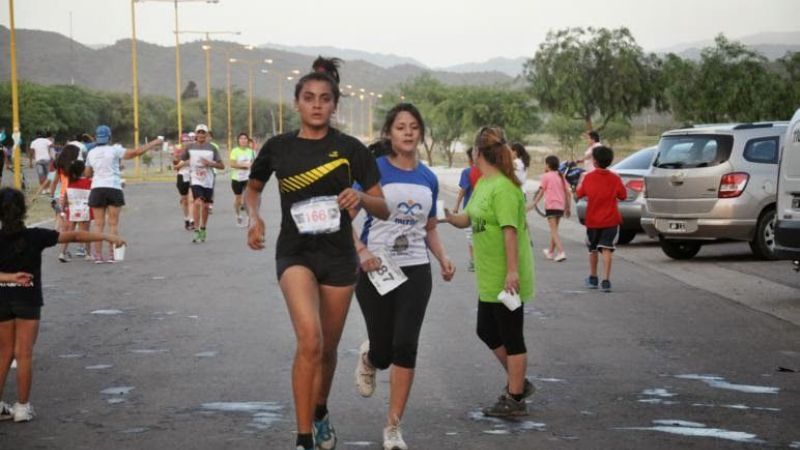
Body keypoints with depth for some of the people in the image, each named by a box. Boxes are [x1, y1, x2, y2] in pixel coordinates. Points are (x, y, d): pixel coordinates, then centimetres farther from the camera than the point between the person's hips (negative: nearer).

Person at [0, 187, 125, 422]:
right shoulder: (34, 236, -11)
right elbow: (74, 236, -8)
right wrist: (108, 237, -4)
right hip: (28, 301, -1)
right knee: (24, 354, 5)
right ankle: (22, 407, 10)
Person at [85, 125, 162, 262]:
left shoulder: (91, 153, 7)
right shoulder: (114, 150, -5)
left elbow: (88, 174, 15)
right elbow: (136, 152, -9)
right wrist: (153, 143, 0)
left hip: (97, 189, 3)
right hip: (113, 188, -3)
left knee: (98, 224, 3)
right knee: (113, 223, 3)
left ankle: (98, 255, -1)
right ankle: (112, 254, 0)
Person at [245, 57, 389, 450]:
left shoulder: (350, 149, -4)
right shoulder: (278, 147, -1)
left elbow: (383, 209, -1)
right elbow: (252, 189, 17)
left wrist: (361, 198, -23)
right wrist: (254, 218, -4)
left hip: (338, 256, 2)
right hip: (295, 253, -1)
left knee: (328, 349, 13)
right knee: (310, 340, -23)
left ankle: (320, 414, 43)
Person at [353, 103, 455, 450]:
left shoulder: (429, 178, 8)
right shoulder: (375, 170, -6)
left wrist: (443, 258, 1)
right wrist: (362, 251, -24)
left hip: (415, 271, 3)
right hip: (376, 270, -3)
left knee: (405, 347, -7)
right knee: (383, 351, 3)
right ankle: (368, 357, 44)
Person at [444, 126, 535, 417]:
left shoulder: (503, 188, -20)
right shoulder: (483, 184, 10)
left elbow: (510, 230, -25)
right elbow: (469, 219, 15)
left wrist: (512, 271, -27)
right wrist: (450, 217, -5)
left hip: (505, 278, -10)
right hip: (489, 277, 10)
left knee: (511, 337, 1)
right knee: (487, 331, 19)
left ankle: (514, 399, 10)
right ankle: (518, 382, 32)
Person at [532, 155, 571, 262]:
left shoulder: (546, 176, -4)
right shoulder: (561, 176, 13)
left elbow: (541, 193, -6)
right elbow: (568, 193, 10)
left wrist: (534, 204, 3)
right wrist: (568, 207, 16)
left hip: (551, 206, -6)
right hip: (561, 206, 7)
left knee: (554, 230, -9)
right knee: (554, 230, 19)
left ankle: (561, 252, -22)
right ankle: (551, 251, 30)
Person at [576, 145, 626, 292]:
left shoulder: (588, 177, -8)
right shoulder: (615, 178, -8)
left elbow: (580, 193, 4)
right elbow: (623, 195, 1)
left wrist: (579, 185, 21)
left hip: (592, 219, 1)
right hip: (611, 220, -1)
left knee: (593, 249, 18)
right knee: (606, 249, -3)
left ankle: (593, 278, 28)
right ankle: (606, 280, -13)